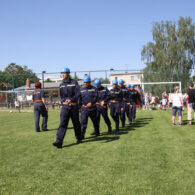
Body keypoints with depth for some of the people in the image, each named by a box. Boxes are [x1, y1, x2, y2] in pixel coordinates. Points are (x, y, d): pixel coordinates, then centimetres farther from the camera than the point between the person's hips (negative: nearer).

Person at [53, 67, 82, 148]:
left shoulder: (74, 82, -3)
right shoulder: (61, 85, 8)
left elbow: (78, 94, -14)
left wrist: (71, 100, -28)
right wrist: (64, 101, 5)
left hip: (74, 106, -2)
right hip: (65, 106, 2)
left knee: (76, 123, 11)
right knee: (62, 124, -11)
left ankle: (78, 138, 31)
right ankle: (59, 142, -18)